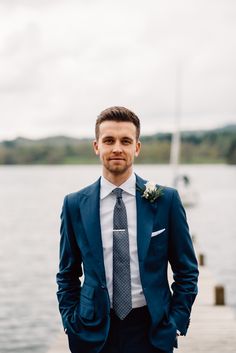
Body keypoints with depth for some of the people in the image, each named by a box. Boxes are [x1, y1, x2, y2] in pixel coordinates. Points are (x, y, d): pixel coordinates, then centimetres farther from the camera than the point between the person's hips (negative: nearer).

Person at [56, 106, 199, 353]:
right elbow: (68, 274, 9)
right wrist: (71, 322, 0)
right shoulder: (75, 205, 0)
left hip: (152, 331, -1)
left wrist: (177, 323, -4)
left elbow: (186, 271, 3)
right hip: (94, 333, 1)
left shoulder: (166, 200, -2)